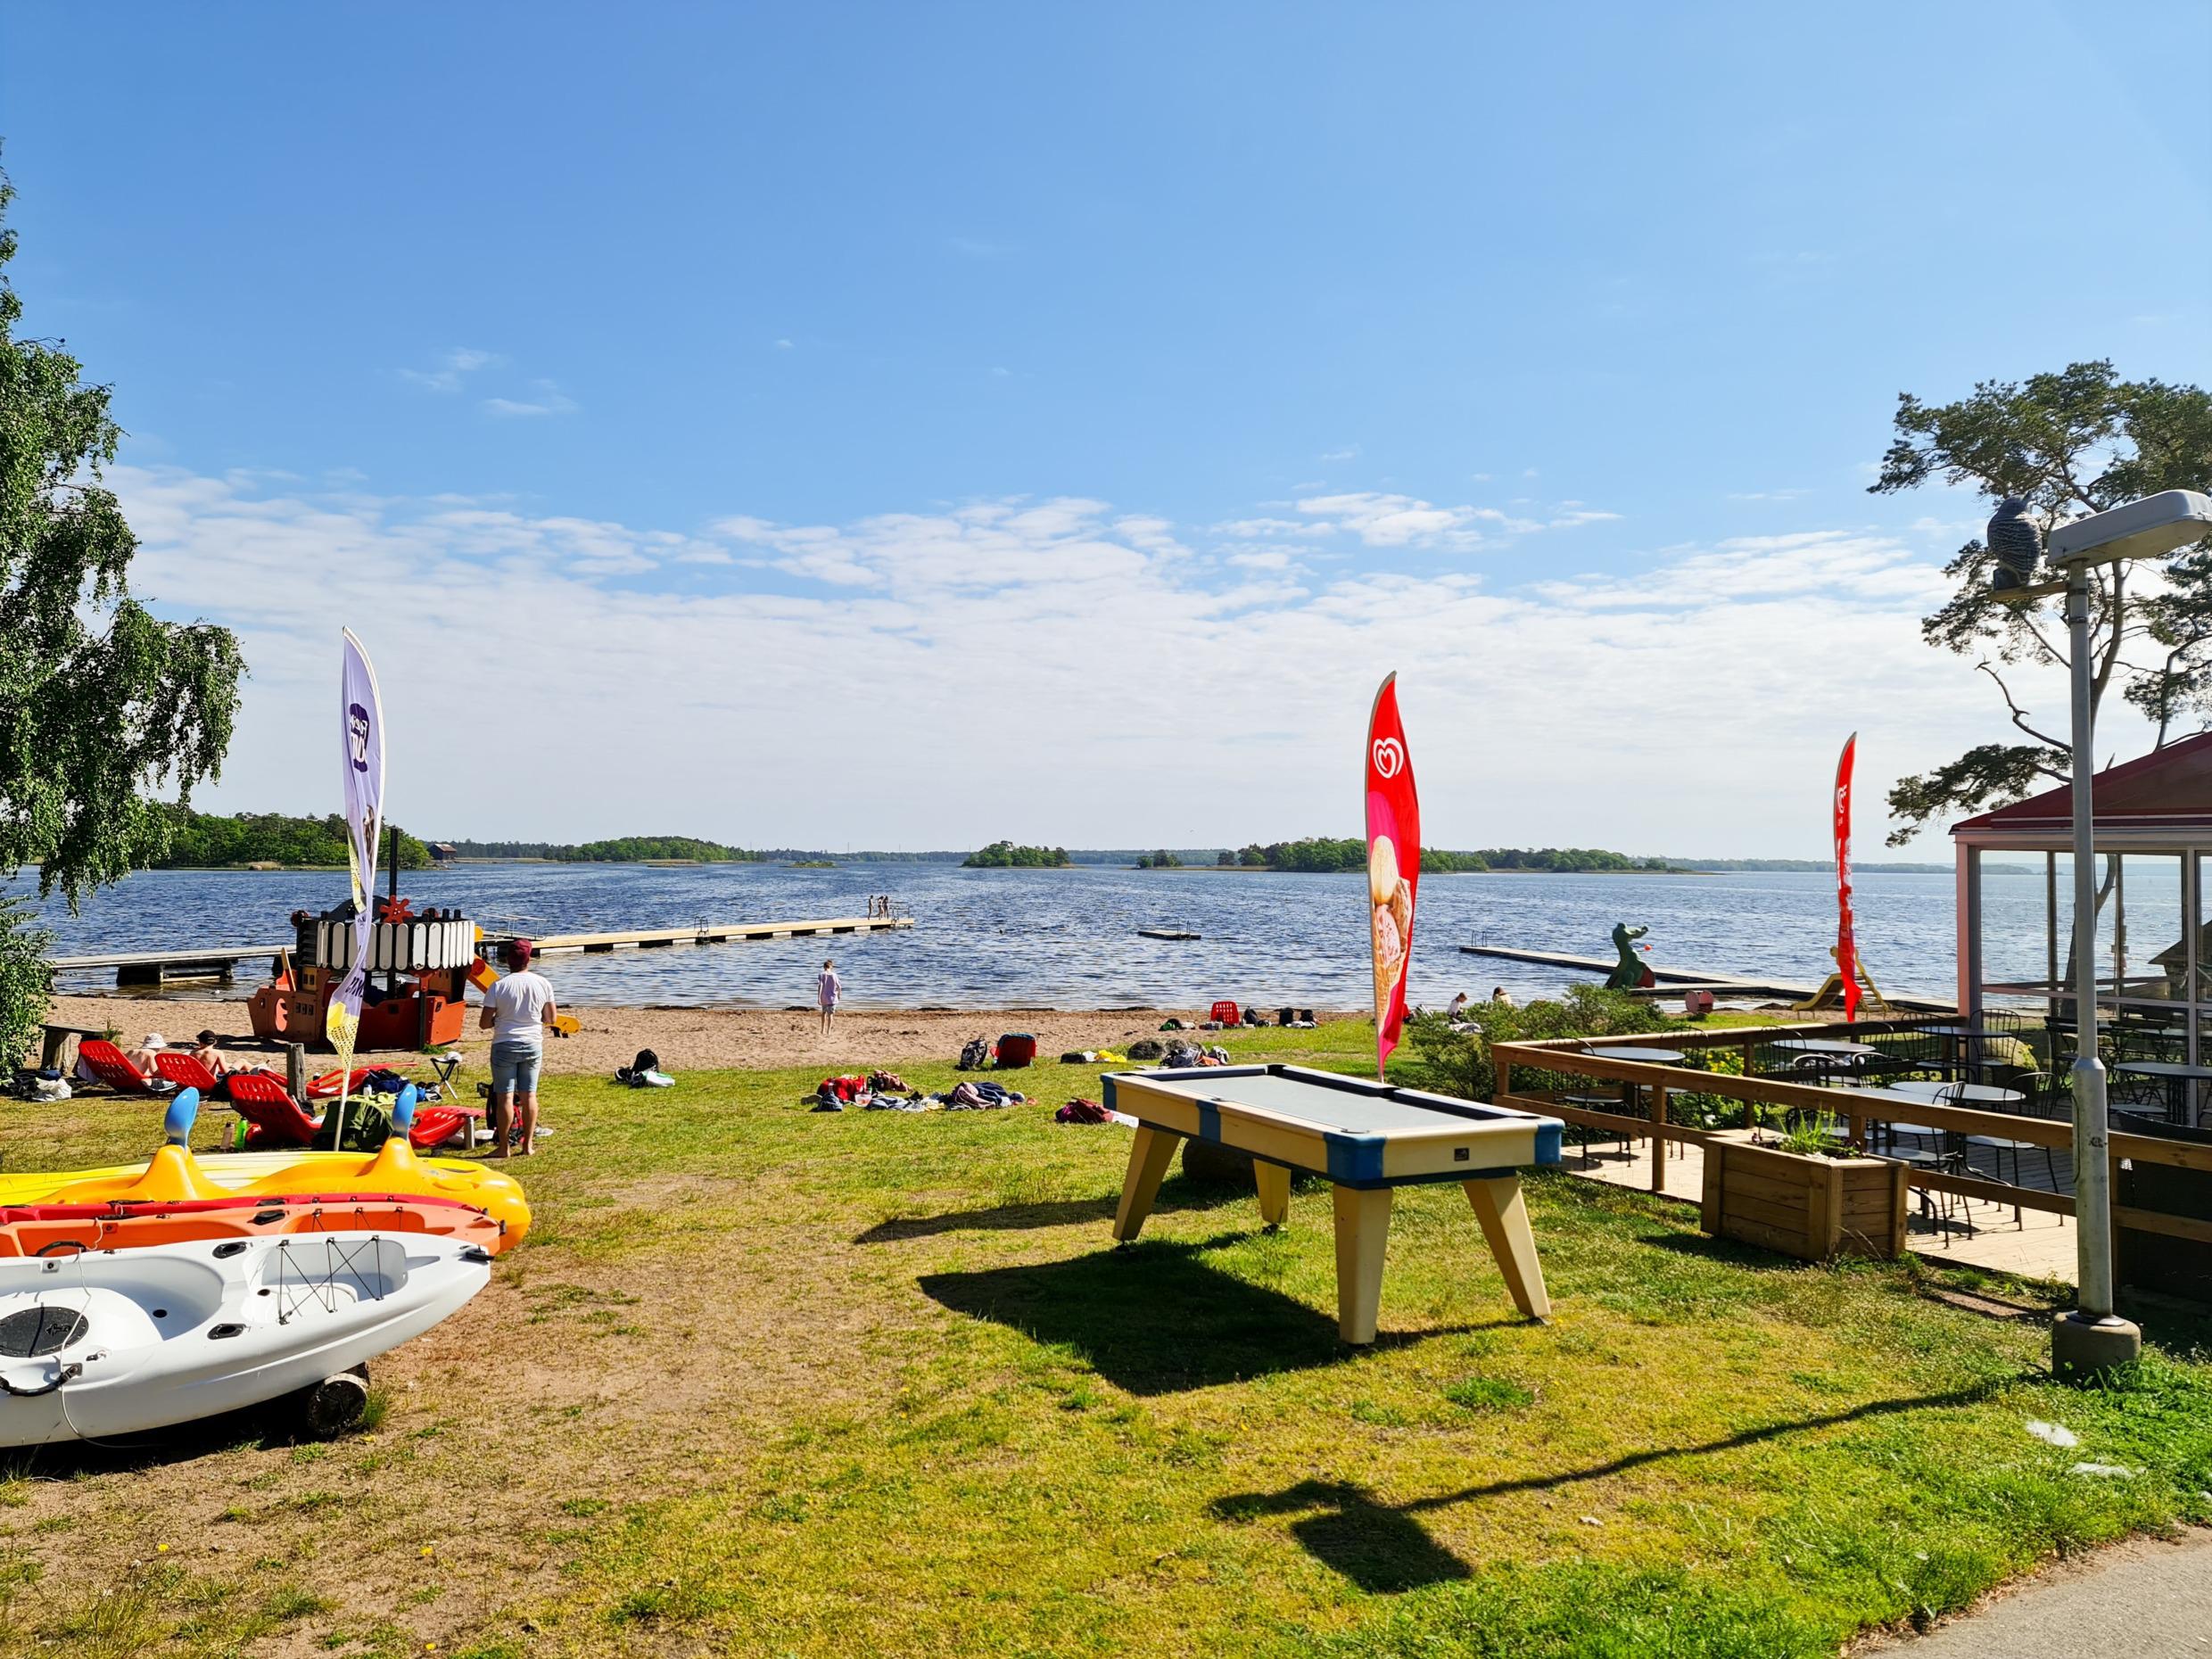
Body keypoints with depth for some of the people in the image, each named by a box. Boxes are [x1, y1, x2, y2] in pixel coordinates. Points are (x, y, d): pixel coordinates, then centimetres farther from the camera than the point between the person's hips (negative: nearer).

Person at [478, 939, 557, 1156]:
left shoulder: (498, 985, -11)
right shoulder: (543, 983, -3)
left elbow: (483, 1023, -9)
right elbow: (551, 1018, 6)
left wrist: (499, 1019, 11)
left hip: (505, 1046, -3)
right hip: (533, 1045, 3)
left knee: (505, 1097, 3)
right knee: (529, 1095, 10)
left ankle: (503, 1147, 7)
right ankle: (528, 1145, 14)